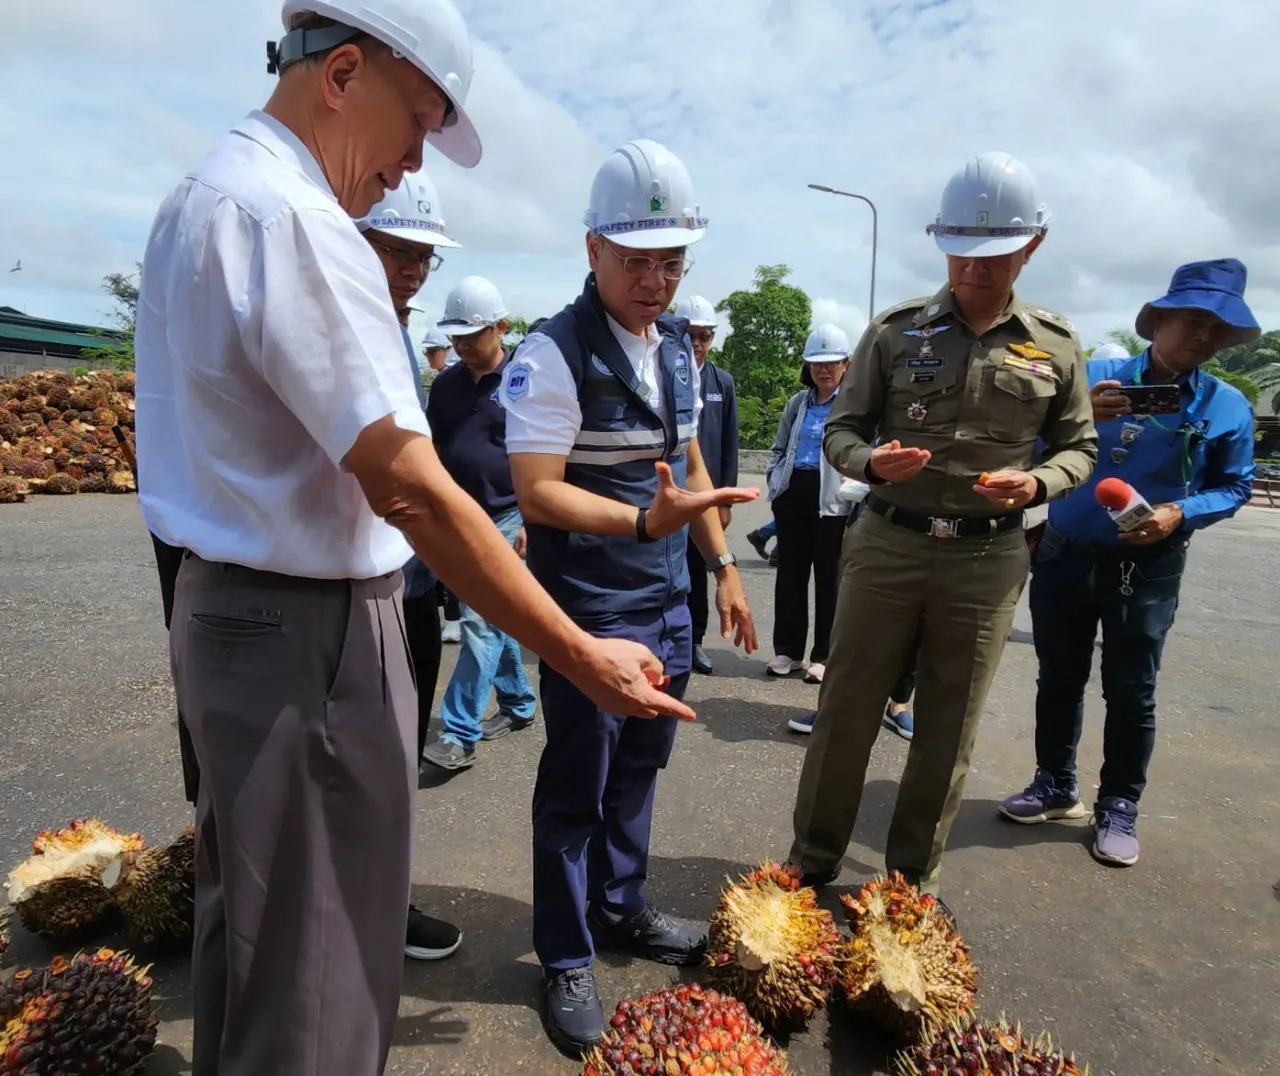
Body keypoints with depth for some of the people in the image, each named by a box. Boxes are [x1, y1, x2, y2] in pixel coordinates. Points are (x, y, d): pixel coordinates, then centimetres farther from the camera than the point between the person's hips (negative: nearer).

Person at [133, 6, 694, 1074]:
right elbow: (410, 489, -26)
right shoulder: (292, 216, -19)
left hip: (227, 608, 10)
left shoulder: (201, 194, 13)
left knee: (249, 923, 25)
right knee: (321, 968, 6)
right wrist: (581, 657, -20)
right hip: (308, 632, -10)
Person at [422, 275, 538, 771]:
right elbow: (432, 450, 15)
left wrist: (531, 522, -13)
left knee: (481, 623, -9)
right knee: (494, 619, 15)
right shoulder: (446, 384, 9)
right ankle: (519, 704, 30)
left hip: (506, 519, -6)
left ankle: (460, 734, -4)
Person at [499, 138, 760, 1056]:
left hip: (668, 603, 7)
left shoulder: (678, 346, 8)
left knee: (640, 765, 20)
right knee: (578, 782, 8)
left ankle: (622, 906, 42)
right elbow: (537, 493, -22)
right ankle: (566, 960, 28)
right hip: (589, 610, -7)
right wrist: (647, 519, -34)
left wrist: (723, 565, 14)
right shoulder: (553, 355, -16)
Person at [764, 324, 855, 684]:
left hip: (832, 497, -5)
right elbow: (779, 447, 23)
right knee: (790, 574, 9)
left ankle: (823, 656, 15)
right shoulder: (797, 403, 17)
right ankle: (787, 650, 20)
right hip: (792, 493, 5)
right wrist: (774, 477, 8)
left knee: (828, 578, 4)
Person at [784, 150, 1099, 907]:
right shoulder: (895, 332, 0)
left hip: (989, 558, 1)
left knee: (949, 730, 11)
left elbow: (1079, 446, 11)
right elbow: (840, 429, 3)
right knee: (847, 711, 7)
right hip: (887, 544, -1)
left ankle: (914, 881, 30)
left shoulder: (1056, 346, 4)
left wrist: (1036, 483, -11)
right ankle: (814, 859, 27)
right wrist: (872, 463, -19)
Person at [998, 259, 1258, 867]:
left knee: (1131, 693, 6)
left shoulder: (1228, 407, -1)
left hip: (1148, 568, 0)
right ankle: (1055, 786, 31)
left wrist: (1181, 514, -16)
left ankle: (1118, 807, 25)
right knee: (1058, 679, 13)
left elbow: (1235, 487, 4)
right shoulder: (1093, 376, -3)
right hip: (1064, 555, 1)